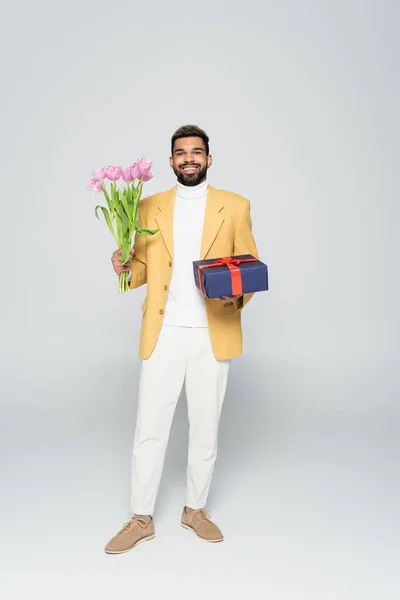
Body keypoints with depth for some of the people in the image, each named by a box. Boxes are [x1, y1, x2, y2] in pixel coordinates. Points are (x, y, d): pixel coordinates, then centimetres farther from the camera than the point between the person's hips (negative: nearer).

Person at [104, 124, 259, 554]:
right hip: (163, 333, 1)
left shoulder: (235, 207, 4)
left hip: (212, 334, 0)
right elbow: (145, 267, 12)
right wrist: (125, 268, -10)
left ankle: (195, 509, 31)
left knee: (205, 428, 11)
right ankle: (141, 519, 22)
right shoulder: (150, 206, 9)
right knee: (148, 429, 5)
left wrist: (239, 296, -17)